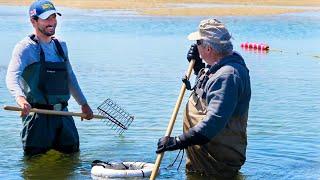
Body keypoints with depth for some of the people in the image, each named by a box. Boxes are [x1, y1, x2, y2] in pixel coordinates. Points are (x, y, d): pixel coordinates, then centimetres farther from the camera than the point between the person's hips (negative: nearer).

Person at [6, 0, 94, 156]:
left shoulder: (61, 46, 13)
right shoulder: (25, 48, -9)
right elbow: (12, 76, -23)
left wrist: (84, 104, 25)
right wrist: (20, 98, -43)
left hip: (62, 113, 6)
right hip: (38, 114, -6)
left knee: (72, 151, 12)